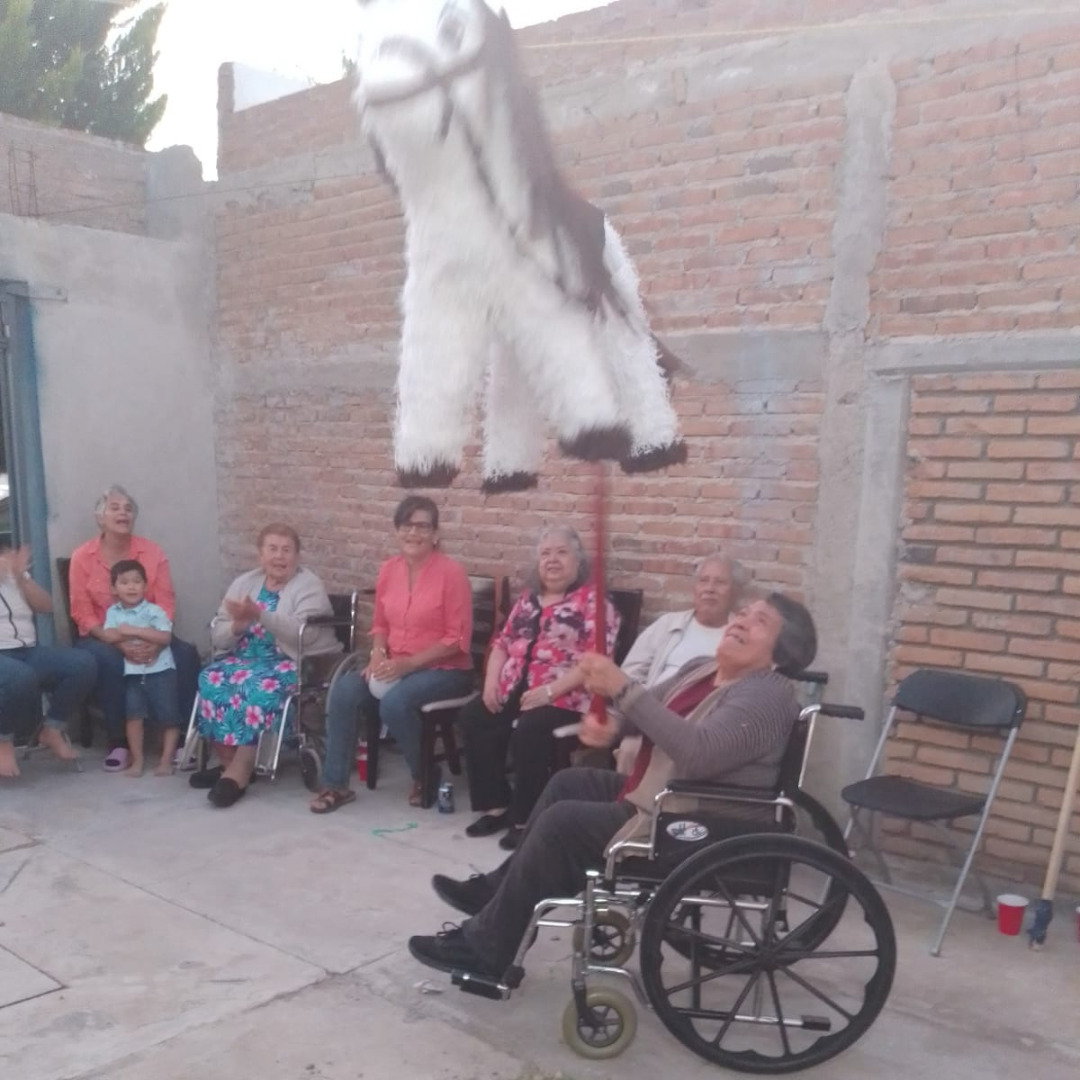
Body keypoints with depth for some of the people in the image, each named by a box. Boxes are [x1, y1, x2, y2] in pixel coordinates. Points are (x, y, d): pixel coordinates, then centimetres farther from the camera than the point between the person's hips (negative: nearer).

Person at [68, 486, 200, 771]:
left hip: (148, 636, 1)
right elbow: (83, 613, -7)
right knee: (109, 660, -35)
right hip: (102, 637, -1)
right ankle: (119, 743, -20)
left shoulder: (153, 552, 1)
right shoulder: (82, 556, -3)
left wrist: (155, 641, -25)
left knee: (186, 654, -27)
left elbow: (166, 605, -5)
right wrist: (119, 642, -23)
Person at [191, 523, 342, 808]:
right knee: (212, 679, -23)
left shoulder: (309, 586, -5)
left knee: (261, 686, -34)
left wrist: (260, 616, -33)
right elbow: (218, 636, 6)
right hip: (247, 657, 5)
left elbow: (304, 632, -23)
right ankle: (229, 762, -13)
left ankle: (239, 771, -26)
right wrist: (238, 625, -17)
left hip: (295, 663, -5)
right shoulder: (244, 583, 11)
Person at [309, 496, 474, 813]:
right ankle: (336, 784, -6)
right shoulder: (388, 570, 6)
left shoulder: (451, 572, -12)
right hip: (396, 666, 6)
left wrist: (409, 663, -20)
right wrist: (378, 655, -6)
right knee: (344, 690, -20)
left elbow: (458, 639, -13)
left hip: (444, 669, -5)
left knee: (395, 703, -32)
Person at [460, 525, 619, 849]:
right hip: (516, 689, 7)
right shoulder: (528, 598, 19)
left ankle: (526, 819, -12)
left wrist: (550, 691, -21)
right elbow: (503, 642, 22)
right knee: (473, 718, -16)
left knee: (528, 732, -31)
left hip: (565, 696, -6)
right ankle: (497, 806, -4)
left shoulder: (593, 601, -3)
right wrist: (492, 680, 3)